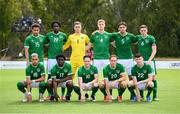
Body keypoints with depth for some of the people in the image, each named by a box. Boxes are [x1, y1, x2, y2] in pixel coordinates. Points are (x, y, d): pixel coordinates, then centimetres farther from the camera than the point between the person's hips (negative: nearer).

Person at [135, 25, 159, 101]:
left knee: (153, 77, -6)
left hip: (150, 60, -3)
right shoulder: (138, 37, 6)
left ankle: (155, 96, -3)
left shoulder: (151, 38, -4)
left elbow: (154, 50, -7)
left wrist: (149, 60, -17)